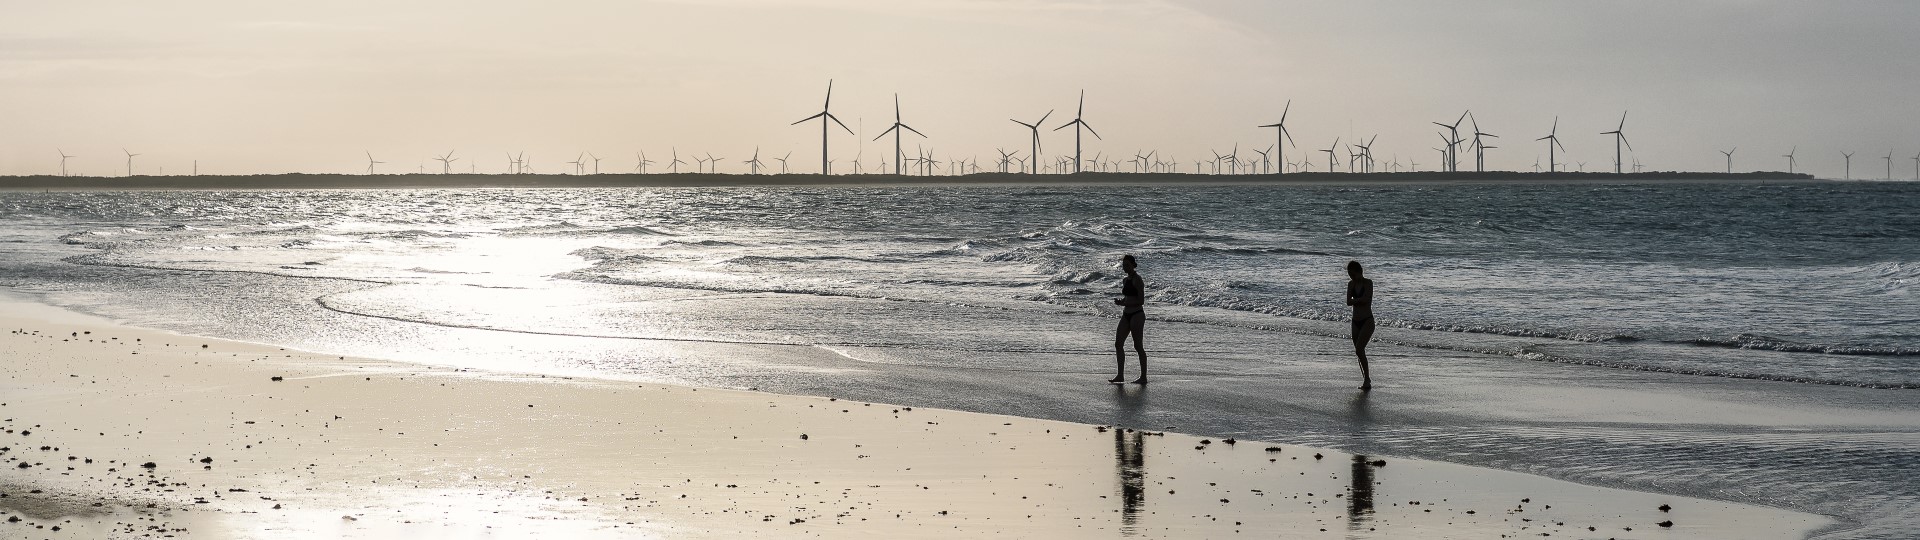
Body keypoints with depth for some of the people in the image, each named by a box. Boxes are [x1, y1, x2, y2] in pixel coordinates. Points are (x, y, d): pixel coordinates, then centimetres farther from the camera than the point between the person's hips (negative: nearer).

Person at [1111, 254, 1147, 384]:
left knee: (1138, 346, -4)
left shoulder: (1137, 280, -12)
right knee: (1118, 343, 3)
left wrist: (1123, 303, -19)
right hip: (1126, 315, 9)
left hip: (1137, 315, -9)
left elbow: (1141, 301, -17)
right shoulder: (1125, 280, 14)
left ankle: (1143, 377, 3)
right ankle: (1120, 375, 6)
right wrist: (1120, 301, 4)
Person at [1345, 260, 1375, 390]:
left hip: (1367, 321, -7)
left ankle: (1367, 379, -15)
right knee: (1360, 353, 8)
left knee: (1359, 350, -20)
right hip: (1356, 322, 7)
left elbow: (1367, 299, -20)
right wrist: (1360, 300, -13)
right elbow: (1348, 302, -2)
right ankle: (1366, 381, 17)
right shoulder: (1351, 284, 8)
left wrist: (1355, 300, -7)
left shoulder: (1368, 283, -8)